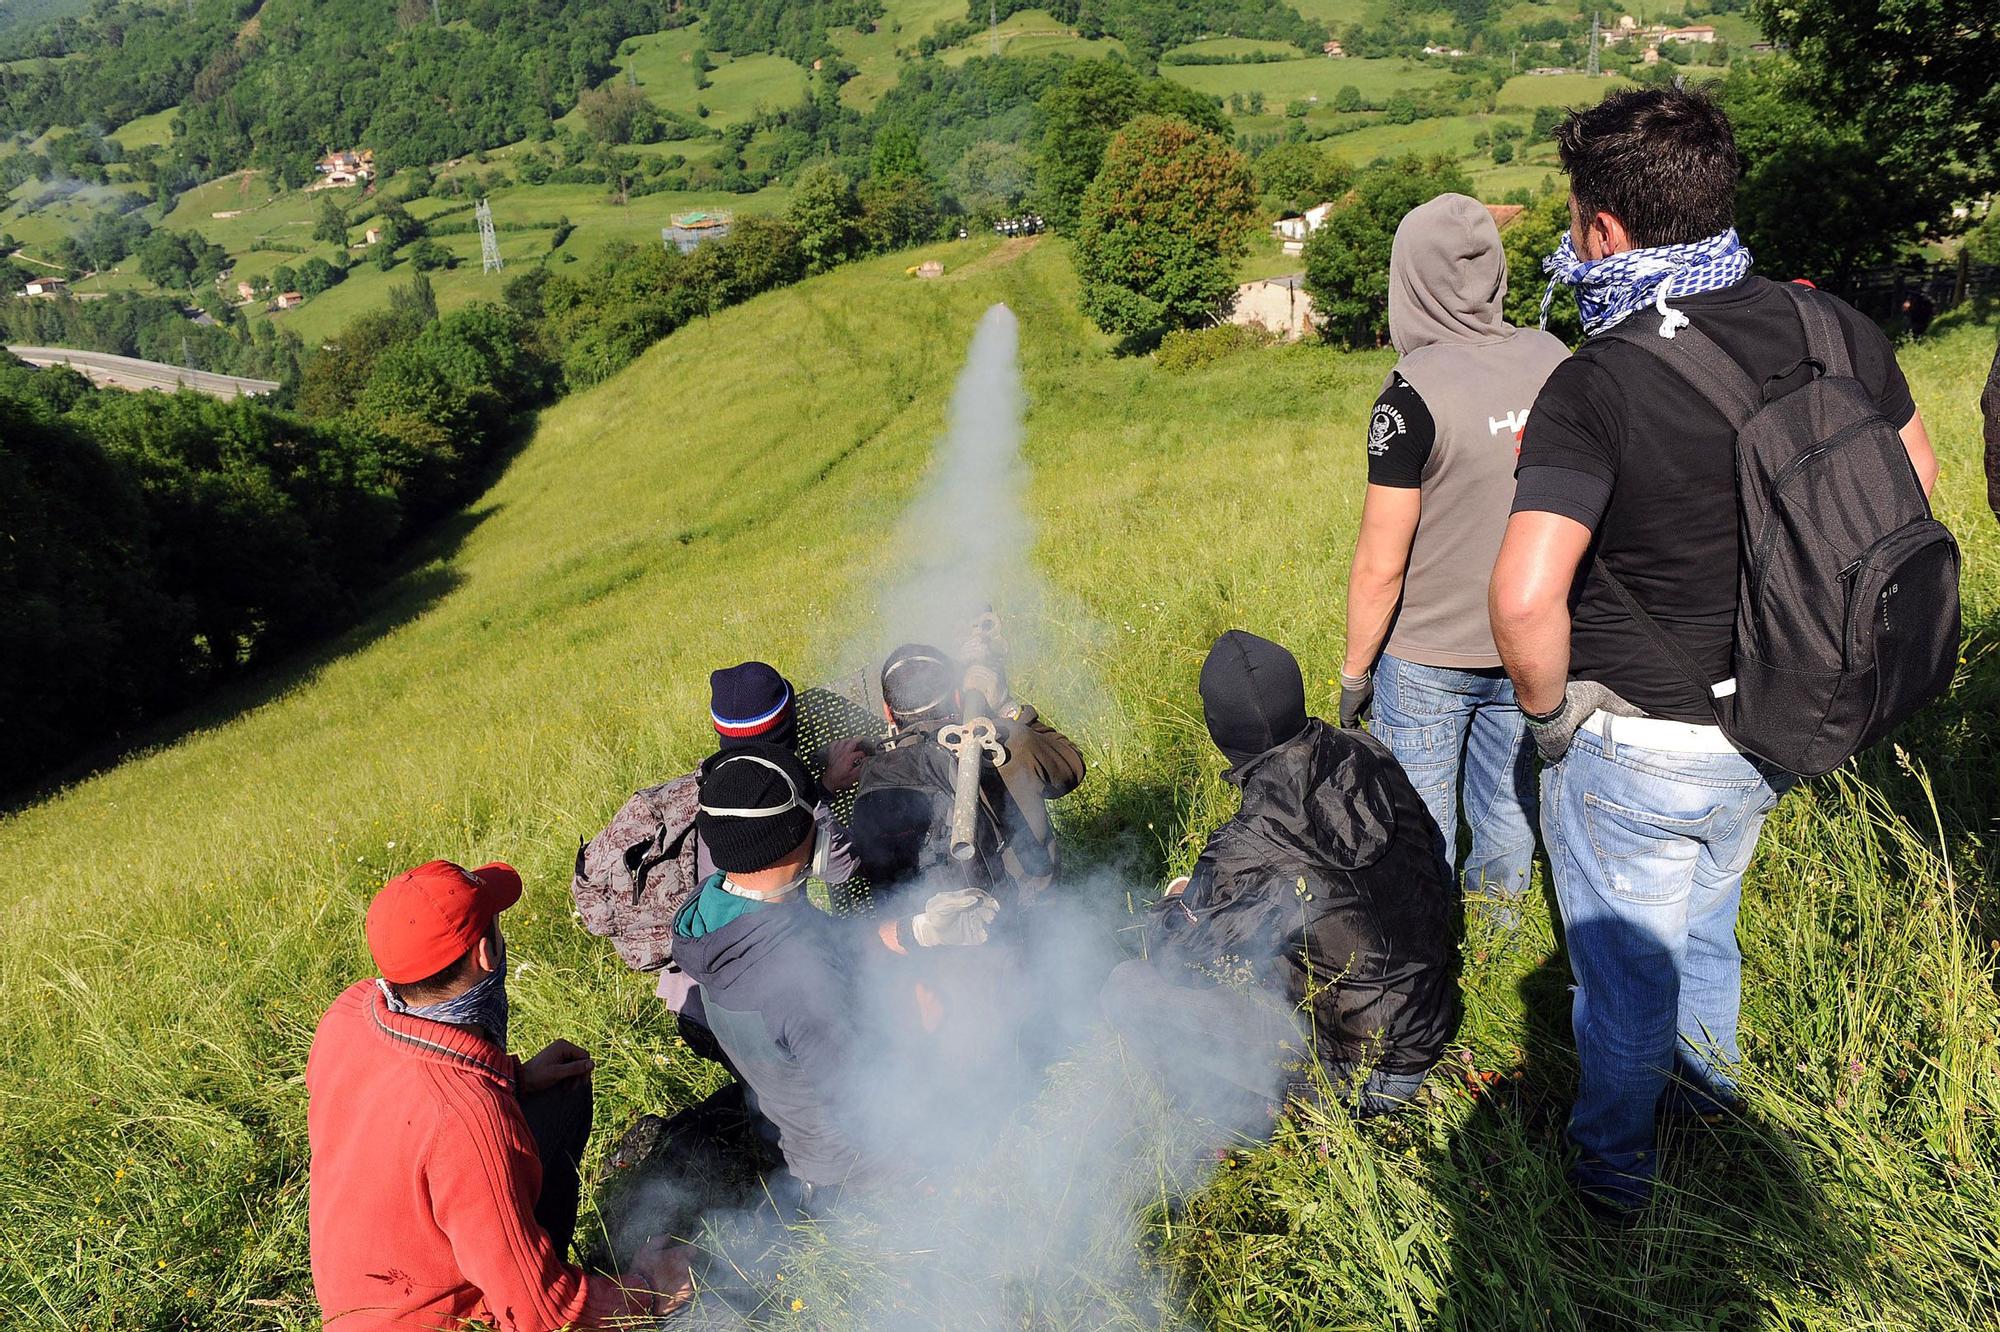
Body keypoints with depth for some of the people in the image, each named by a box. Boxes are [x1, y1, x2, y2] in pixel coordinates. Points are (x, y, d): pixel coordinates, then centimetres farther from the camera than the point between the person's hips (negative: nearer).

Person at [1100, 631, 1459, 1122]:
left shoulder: (1246, 852, -27)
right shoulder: (1369, 756, -10)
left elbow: (1177, 956, -10)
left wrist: (1177, 901, 15)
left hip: (1355, 1074, -7)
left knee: (1127, 989, -5)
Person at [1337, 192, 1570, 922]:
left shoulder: (1415, 392, -21)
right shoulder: (1555, 361, -3)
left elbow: (1381, 565, -20)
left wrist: (1354, 671, -7)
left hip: (1426, 660, -5)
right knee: (1508, 802, 21)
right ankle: (1501, 914, 40)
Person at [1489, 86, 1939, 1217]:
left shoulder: (1596, 386, -27)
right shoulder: (1827, 326, -7)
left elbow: (1525, 600, -37)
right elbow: (1916, 473, 11)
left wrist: (1548, 706, -17)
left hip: (1635, 749, -6)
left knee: (1625, 969, 15)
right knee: (1706, 913, 32)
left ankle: (1615, 1169, 37)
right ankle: (1709, 1080, 55)